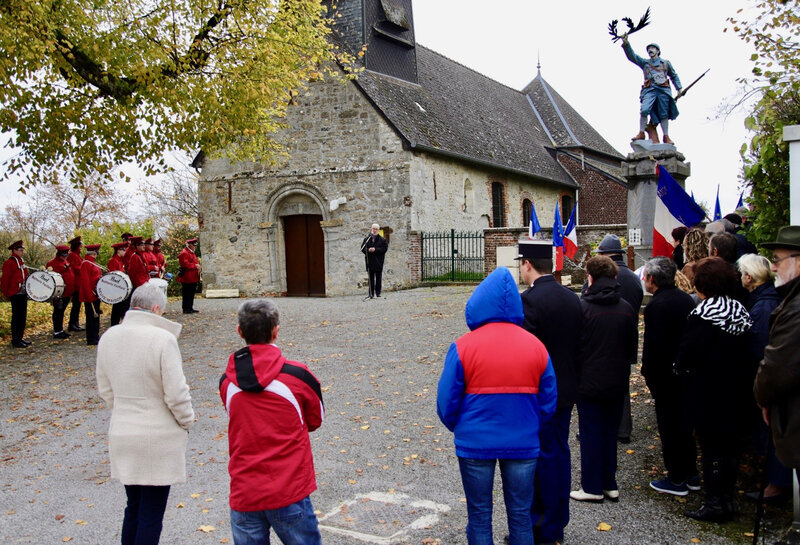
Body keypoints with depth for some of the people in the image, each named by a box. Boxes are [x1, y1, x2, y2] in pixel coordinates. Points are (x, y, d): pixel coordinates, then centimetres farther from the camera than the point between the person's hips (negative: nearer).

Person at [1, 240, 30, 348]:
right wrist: (6, 293, -9)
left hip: (23, 294, 8)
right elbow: (4, 279, -11)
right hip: (16, 294, -8)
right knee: (16, 317, -3)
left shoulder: (21, 262, 15)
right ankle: (15, 341, 3)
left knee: (23, 316, 12)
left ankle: (20, 338, 20)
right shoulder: (9, 263, -10)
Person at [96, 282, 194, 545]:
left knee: (134, 507, 20)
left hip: (122, 436, 6)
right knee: (152, 513, 6)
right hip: (159, 438, -6)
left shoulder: (108, 338, 1)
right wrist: (186, 422, 0)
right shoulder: (162, 339, -19)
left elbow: (105, 389, 10)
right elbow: (176, 393, -17)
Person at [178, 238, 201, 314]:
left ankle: (190, 308, 18)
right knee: (187, 294, -6)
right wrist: (195, 266, -19)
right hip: (187, 278, -10)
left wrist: (197, 266, 9)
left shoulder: (192, 253, 21)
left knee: (192, 293, 12)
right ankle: (186, 309, -2)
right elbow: (185, 264, -21)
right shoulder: (184, 253, -12)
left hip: (193, 278, 10)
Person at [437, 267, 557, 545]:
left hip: (475, 445, -2)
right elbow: (548, 404, 2)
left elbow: (446, 403, -8)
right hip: (523, 445, 2)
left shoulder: (463, 347, -13)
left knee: (479, 515, 13)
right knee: (520, 514, 16)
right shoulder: (536, 346, -3)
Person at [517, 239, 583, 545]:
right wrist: (571, 380, 18)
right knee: (560, 454, 16)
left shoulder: (530, 300, -20)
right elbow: (578, 346, 10)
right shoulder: (572, 299, 5)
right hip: (566, 392, 8)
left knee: (539, 460, 2)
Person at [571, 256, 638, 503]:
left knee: (591, 433, 5)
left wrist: (573, 375, 1)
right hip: (617, 382, 5)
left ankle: (592, 487, 12)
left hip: (589, 381, -5)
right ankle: (610, 484, 22)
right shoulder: (627, 308, 1)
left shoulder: (582, 306, -15)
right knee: (610, 432, 15)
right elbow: (633, 347, 9)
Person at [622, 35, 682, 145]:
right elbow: (632, 56, 10)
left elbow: (674, 76, 25)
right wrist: (626, 44, -3)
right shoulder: (644, 62, 21)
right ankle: (641, 133, -14)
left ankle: (666, 136, 4)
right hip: (649, 89, 0)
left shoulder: (666, 63, 22)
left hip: (663, 90, 0)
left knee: (663, 114, -2)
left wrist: (679, 88, 13)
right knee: (644, 110, -21)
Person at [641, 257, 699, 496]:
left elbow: (653, 345, -21)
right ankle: (691, 475, 29)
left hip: (665, 376, -8)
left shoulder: (656, 306, -20)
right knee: (684, 424, 18)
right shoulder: (685, 298, 6)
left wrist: (648, 373, -10)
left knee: (669, 426, 2)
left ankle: (676, 480, 11)